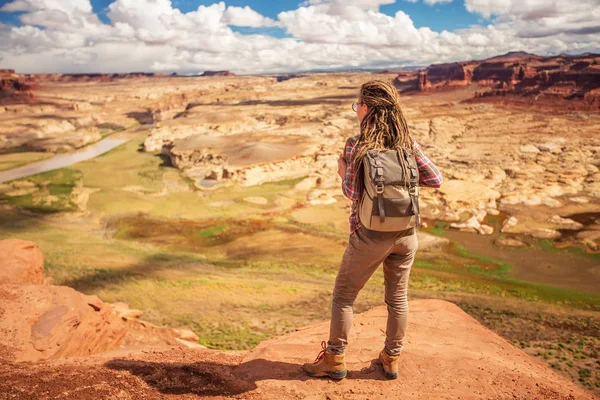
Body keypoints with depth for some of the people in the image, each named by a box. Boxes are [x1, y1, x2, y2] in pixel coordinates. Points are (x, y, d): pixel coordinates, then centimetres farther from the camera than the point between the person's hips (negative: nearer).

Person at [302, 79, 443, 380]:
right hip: (406, 233, 4)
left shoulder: (357, 146, -13)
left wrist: (342, 172, 5)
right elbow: (435, 179, 1)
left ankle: (335, 360, 22)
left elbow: (353, 194, -13)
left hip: (371, 234, -4)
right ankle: (391, 359, 31)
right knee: (398, 297, 17)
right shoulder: (407, 142, -1)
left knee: (343, 296, 12)